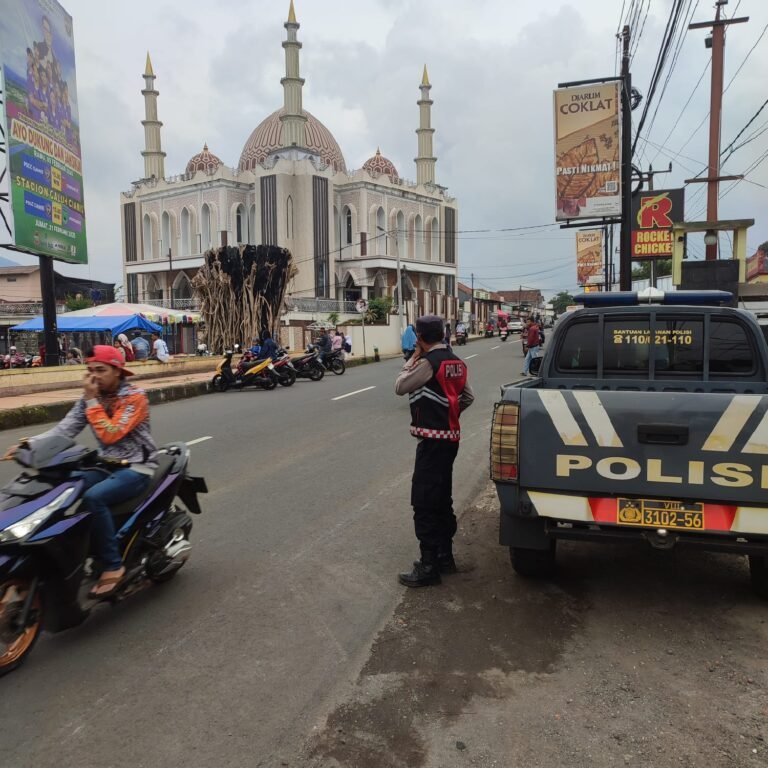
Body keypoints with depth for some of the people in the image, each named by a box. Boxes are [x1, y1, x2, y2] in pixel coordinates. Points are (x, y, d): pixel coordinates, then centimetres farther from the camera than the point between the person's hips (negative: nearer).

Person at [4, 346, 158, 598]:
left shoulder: (135, 398, -13)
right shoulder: (91, 398, 7)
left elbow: (111, 435, -24)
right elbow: (64, 429, -4)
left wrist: (92, 402, -20)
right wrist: (29, 444, -19)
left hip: (136, 467, -7)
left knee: (93, 498, -31)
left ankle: (113, 565, -19)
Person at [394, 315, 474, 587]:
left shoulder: (428, 362, -17)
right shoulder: (456, 362, 11)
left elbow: (400, 387, -8)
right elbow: (468, 396, 18)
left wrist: (413, 358, -1)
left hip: (432, 439, -9)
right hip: (450, 436, 9)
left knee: (424, 503, -4)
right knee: (442, 499, 17)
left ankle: (429, 567, 2)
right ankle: (445, 555, 27)